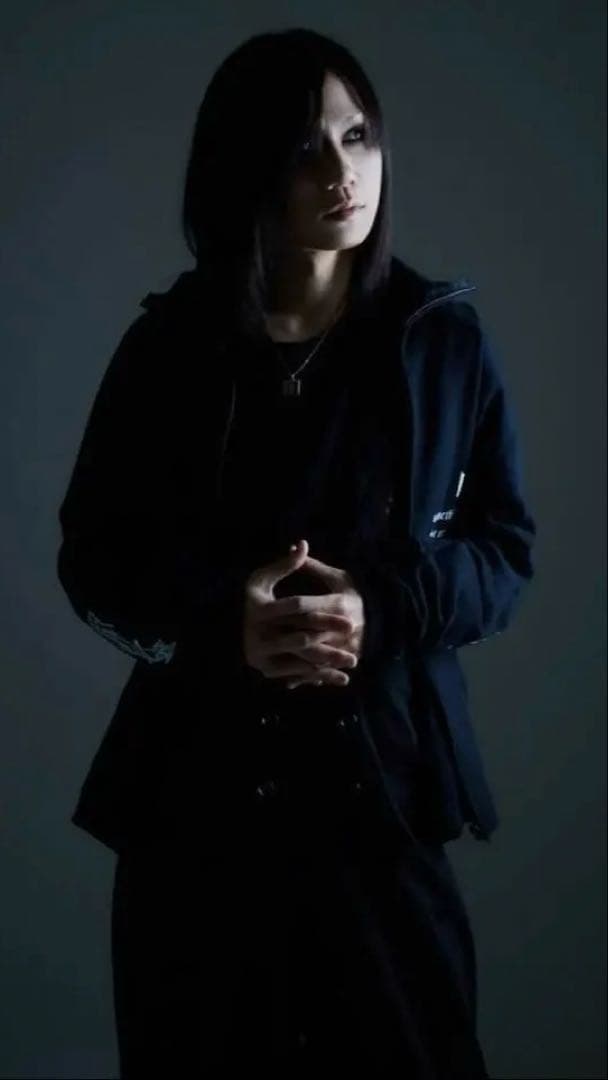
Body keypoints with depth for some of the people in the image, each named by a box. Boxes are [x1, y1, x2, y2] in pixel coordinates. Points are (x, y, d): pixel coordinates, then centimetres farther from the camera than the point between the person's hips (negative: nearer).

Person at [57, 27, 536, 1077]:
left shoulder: (446, 339, 2)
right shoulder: (170, 343, 1)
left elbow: (504, 549, 4)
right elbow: (92, 557, 3)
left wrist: (383, 605, -16)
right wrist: (219, 618, -16)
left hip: (382, 776, 0)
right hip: (197, 779, 0)